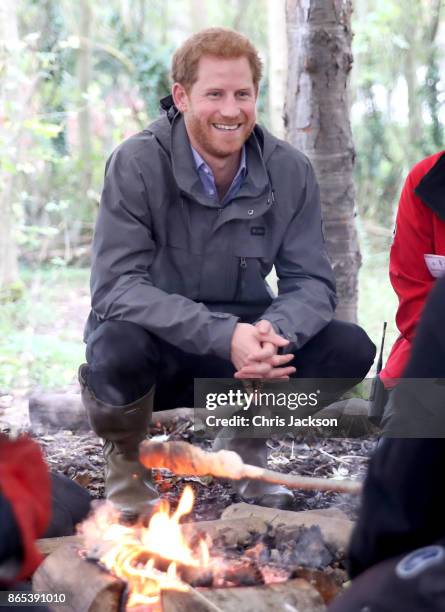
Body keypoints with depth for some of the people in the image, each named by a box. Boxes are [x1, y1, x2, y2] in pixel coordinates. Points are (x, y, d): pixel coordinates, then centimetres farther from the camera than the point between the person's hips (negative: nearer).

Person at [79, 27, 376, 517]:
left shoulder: (289, 171, -6)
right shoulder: (137, 164, -17)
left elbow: (310, 281, -7)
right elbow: (115, 287, -25)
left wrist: (276, 331, -32)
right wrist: (224, 336, -37)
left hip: (242, 344, 3)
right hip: (155, 347, -3)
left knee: (350, 349, -18)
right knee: (119, 347, -37)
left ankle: (249, 438, 10)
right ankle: (125, 458, -2)